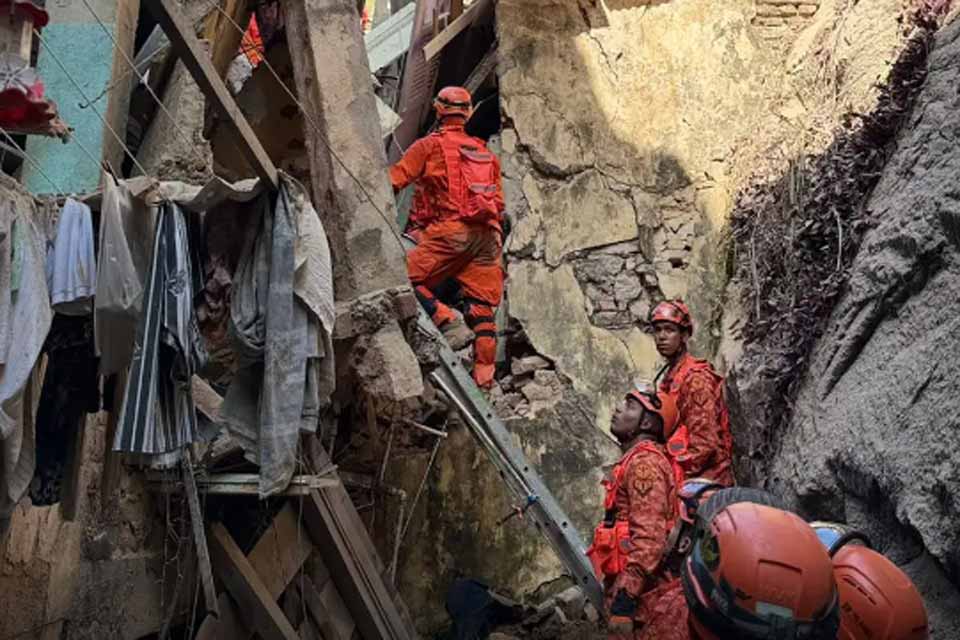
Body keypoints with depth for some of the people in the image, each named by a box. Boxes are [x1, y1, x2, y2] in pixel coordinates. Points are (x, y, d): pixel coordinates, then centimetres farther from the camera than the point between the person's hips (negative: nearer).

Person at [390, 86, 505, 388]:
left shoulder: (430, 145, 8)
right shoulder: (486, 153, 25)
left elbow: (395, 180, 2)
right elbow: (499, 204, 22)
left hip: (449, 230, -6)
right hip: (488, 236, 6)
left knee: (407, 278, -1)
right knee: (481, 304, 4)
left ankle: (448, 322, -19)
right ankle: (485, 373, 0)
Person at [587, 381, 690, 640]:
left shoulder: (644, 461, -11)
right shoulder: (637, 461, 19)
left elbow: (649, 537, -21)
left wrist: (624, 599, -24)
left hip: (649, 599, -10)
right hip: (646, 596, 10)